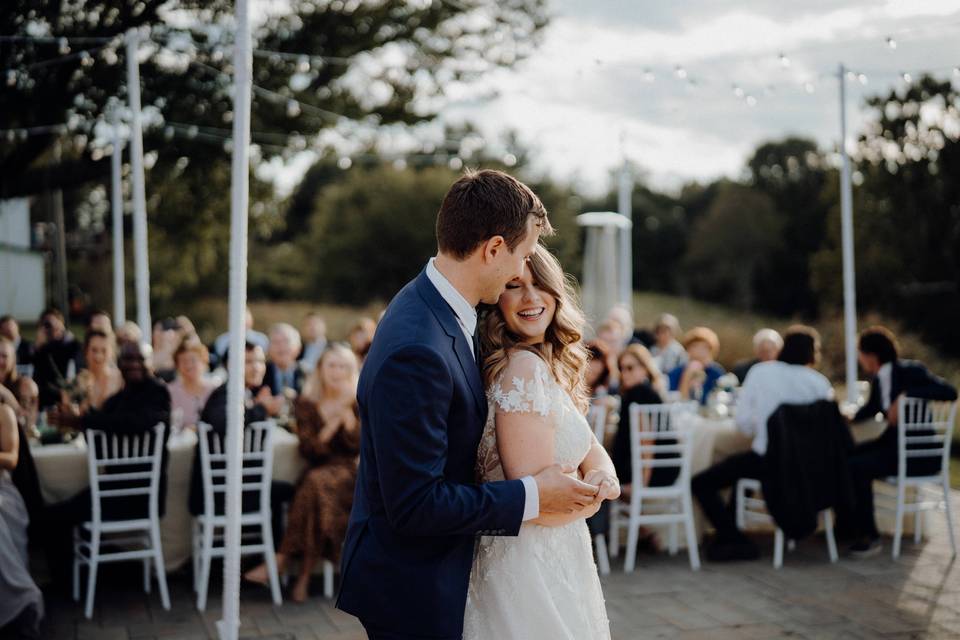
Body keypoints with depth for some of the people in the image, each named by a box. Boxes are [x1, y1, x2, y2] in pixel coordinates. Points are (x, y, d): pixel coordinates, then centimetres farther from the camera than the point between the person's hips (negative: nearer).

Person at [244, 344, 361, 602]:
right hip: (318, 472, 1)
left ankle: (282, 560, -29)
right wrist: (333, 420, -13)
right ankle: (304, 575, -33)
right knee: (314, 483, -35)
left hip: (349, 474, -1)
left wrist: (346, 411, -14)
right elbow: (309, 450, -3)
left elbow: (357, 446, -5)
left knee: (316, 482, -33)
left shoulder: (358, 402, 8)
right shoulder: (306, 404, 8)